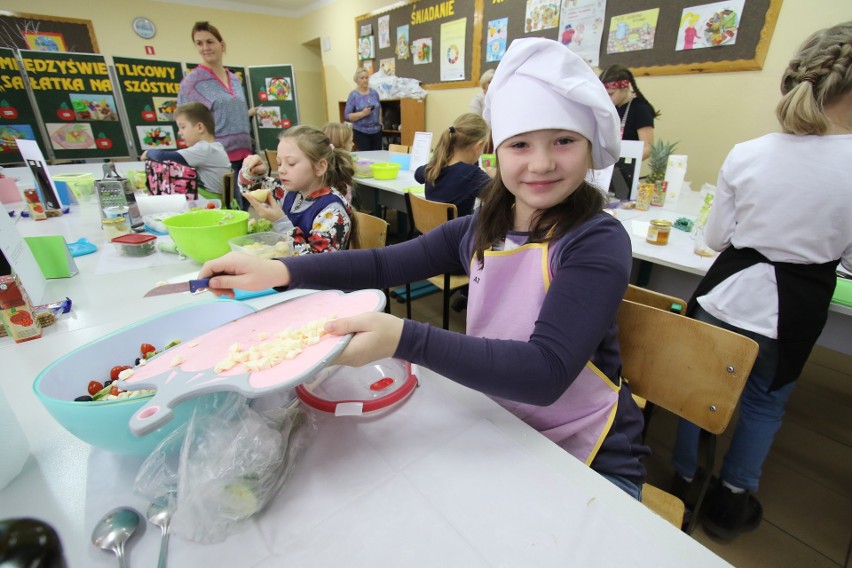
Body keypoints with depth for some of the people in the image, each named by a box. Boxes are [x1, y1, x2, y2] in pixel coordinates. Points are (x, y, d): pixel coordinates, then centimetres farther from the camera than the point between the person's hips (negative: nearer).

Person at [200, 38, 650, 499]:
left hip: (585, 461, -3)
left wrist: (403, 338, -39)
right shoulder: (478, 231, -3)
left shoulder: (598, 242, -19)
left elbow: (546, 373, -29)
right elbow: (386, 263, -1)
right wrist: (279, 271, -12)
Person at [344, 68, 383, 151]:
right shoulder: (353, 95, -6)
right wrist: (362, 113, -21)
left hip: (376, 130, 5)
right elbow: (347, 116, -10)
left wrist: (380, 121, 13)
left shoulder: (374, 93, 8)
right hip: (361, 132, -4)